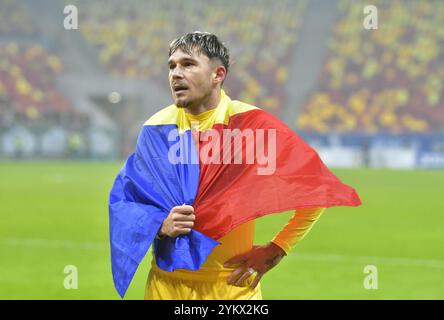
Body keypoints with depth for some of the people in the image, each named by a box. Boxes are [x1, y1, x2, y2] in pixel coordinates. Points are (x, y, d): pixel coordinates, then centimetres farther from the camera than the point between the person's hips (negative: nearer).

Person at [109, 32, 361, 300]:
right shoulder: (157, 129, -1)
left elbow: (316, 187, -6)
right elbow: (122, 201, 5)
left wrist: (274, 252, -6)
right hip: (166, 285, 2)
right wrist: (160, 225, -15)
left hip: (233, 285, -2)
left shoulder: (251, 124, -10)